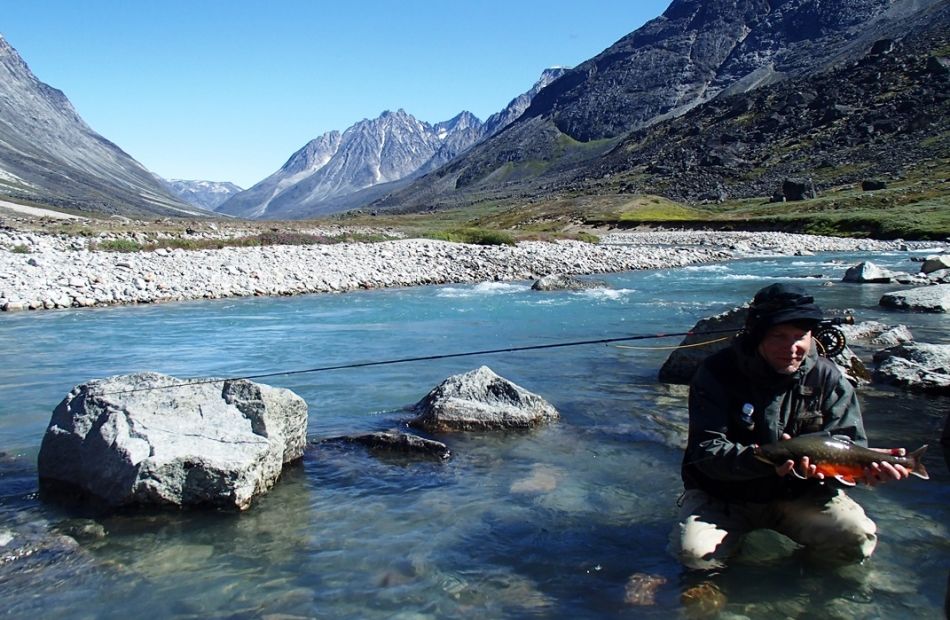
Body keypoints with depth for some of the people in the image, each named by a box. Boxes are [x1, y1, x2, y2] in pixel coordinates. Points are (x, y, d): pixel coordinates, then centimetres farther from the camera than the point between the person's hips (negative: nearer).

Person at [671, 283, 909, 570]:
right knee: (696, 552, -26)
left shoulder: (827, 377, -6)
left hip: (799, 493, 2)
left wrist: (867, 465, -32)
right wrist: (767, 460, -40)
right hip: (725, 494, -2)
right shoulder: (718, 373, -17)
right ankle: (737, 536, 11)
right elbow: (707, 452, -22)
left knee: (858, 540, -21)